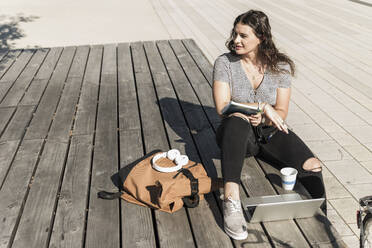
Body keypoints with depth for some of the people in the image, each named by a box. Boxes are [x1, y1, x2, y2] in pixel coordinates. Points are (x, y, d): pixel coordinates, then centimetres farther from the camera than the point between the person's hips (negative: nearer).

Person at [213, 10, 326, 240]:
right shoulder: (225, 63, -6)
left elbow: (281, 113, -1)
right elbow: (223, 108, -14)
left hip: (270, 133, 2)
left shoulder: (280, 66, -1)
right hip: (237, 134, -2)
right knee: (237, 123, -40)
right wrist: (261, 106, -22)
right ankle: (231, 200, -47)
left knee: (312, 167, -21)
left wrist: (262, 118, -22)